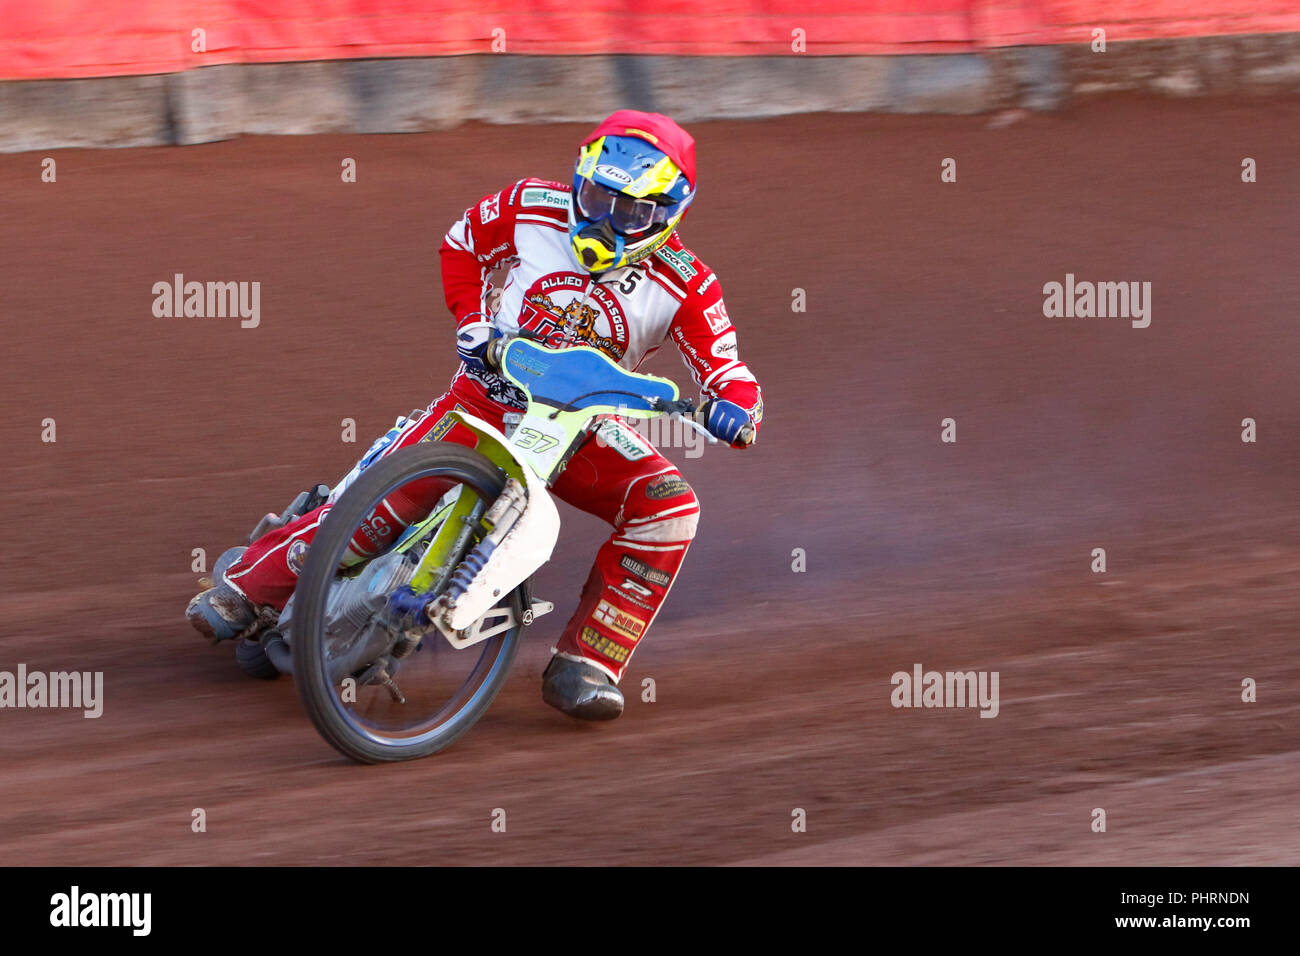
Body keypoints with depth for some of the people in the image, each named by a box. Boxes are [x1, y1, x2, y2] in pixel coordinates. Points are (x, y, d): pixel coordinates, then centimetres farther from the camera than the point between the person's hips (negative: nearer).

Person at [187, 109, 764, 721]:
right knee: (391, 489, -24)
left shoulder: (684, 285, -10)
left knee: (670, 508, -24)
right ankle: (249, 587, -11)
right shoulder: (531, 208, -7)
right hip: (493, 390, -1)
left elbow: (728, 373, -11)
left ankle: (585, 665, -21)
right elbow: (462, 244, 11)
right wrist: (473, 323, -4)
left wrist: (733, 409, -35)